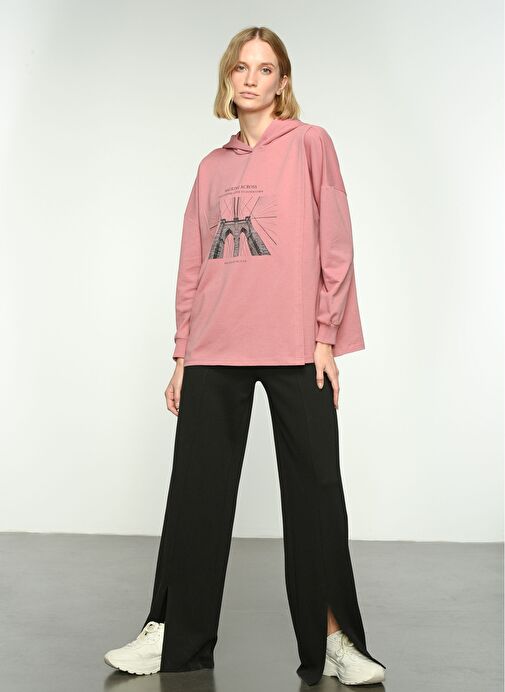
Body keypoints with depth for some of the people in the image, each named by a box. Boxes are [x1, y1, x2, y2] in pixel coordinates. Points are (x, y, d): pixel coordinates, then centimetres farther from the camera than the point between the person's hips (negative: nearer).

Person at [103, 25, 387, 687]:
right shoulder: (212, 167, 17)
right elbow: (192, 266, 15)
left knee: (315, 493, 0)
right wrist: (182, 354, 10)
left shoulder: (309, 143, 5)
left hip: (294, 349, -4)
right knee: (196, 494, 6)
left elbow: (335, 245, 0)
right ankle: (171, 637, 18)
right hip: (214, 352, 4)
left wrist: (327, 335, -7)